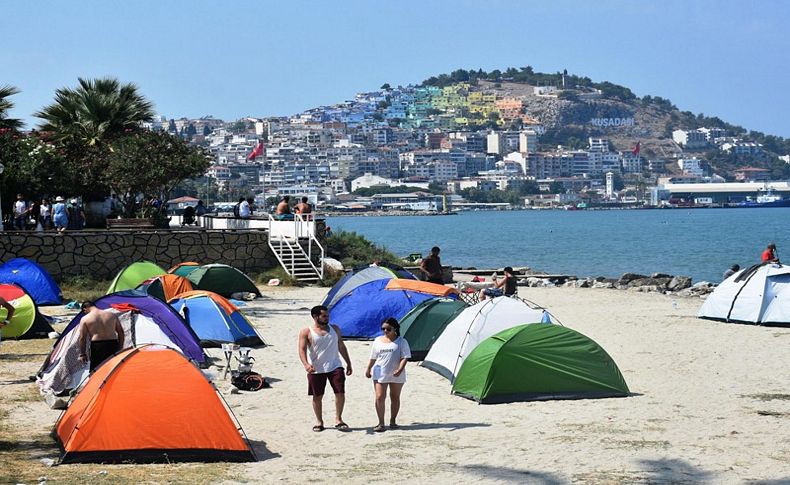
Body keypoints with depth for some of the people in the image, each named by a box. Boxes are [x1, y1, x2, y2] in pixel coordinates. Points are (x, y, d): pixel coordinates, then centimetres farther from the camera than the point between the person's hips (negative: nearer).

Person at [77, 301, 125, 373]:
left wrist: (82, 354, 6)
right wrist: (120, 348, 19)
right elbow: (121, 332, 13)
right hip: (112, 345, 3)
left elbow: (82, 338, -1)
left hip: (96, 346, -3)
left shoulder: (85, 319, 1)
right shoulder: (112, 315, 10)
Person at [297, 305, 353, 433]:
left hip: (334, 366, 2)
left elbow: (341, 347, 16)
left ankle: (338, 420, 6)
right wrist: (306, 364, -28)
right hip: (316, 369, -2)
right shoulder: (306, 332, -3)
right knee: (317, 397, 6)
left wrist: (348, 363, 15)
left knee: (340, 393, -7)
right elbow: (302, 350, -11)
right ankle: (319, 421, 21)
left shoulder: (335, 329, 9)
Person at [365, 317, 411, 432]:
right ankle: (381, 423, -6)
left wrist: (400, 369, -22)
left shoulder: (401, 342, -2)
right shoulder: (378, 341, 9)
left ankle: (393, 421, 22)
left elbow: (405, 357, -9)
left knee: (395, 397, 9)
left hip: (396, 376, -1)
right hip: (380, 374, 1)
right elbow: (373, 357, 16)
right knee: (380, 397, -9)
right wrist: (368, 369, 14)